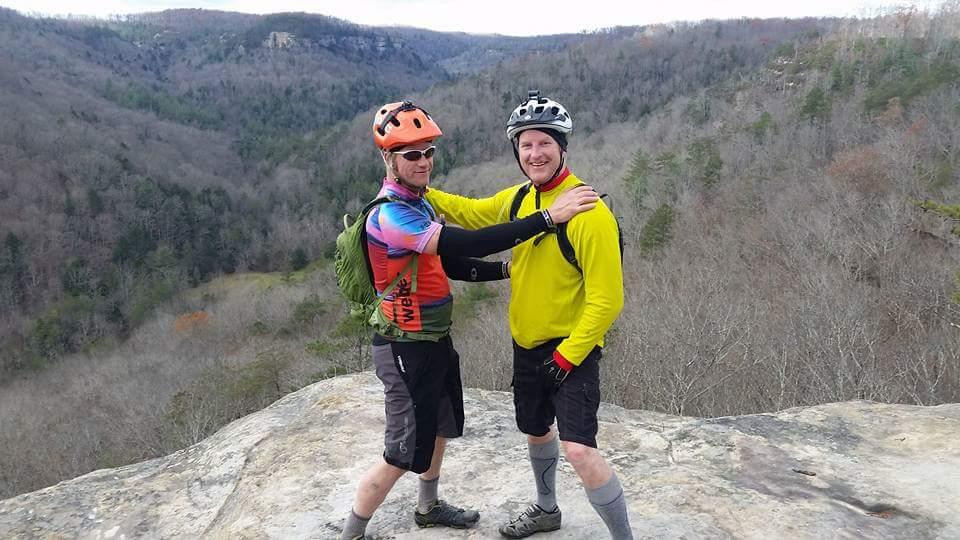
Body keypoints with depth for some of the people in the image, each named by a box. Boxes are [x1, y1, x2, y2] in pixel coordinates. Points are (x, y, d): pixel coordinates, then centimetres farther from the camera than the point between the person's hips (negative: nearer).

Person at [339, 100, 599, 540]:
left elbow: (450, 263, 12)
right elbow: (468, 244, -35)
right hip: (407, 349, -10)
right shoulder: (391, 214, -25)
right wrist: (548, 217, -35)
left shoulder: (417, 204, 8)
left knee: (439, 430, 24)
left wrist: (508, 268, -2)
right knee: (403, 454, 0)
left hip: (434, 340, 10)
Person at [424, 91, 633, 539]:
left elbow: (606, 300, -21)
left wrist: (568, 355, -20)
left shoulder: (590, 213, -22)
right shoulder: (519, 199, -1)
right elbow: (472, 214, 19)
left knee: (579, 450, -17)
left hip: (572, 349, -7)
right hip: (527, 345, 7)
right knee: (536, 432, 24)